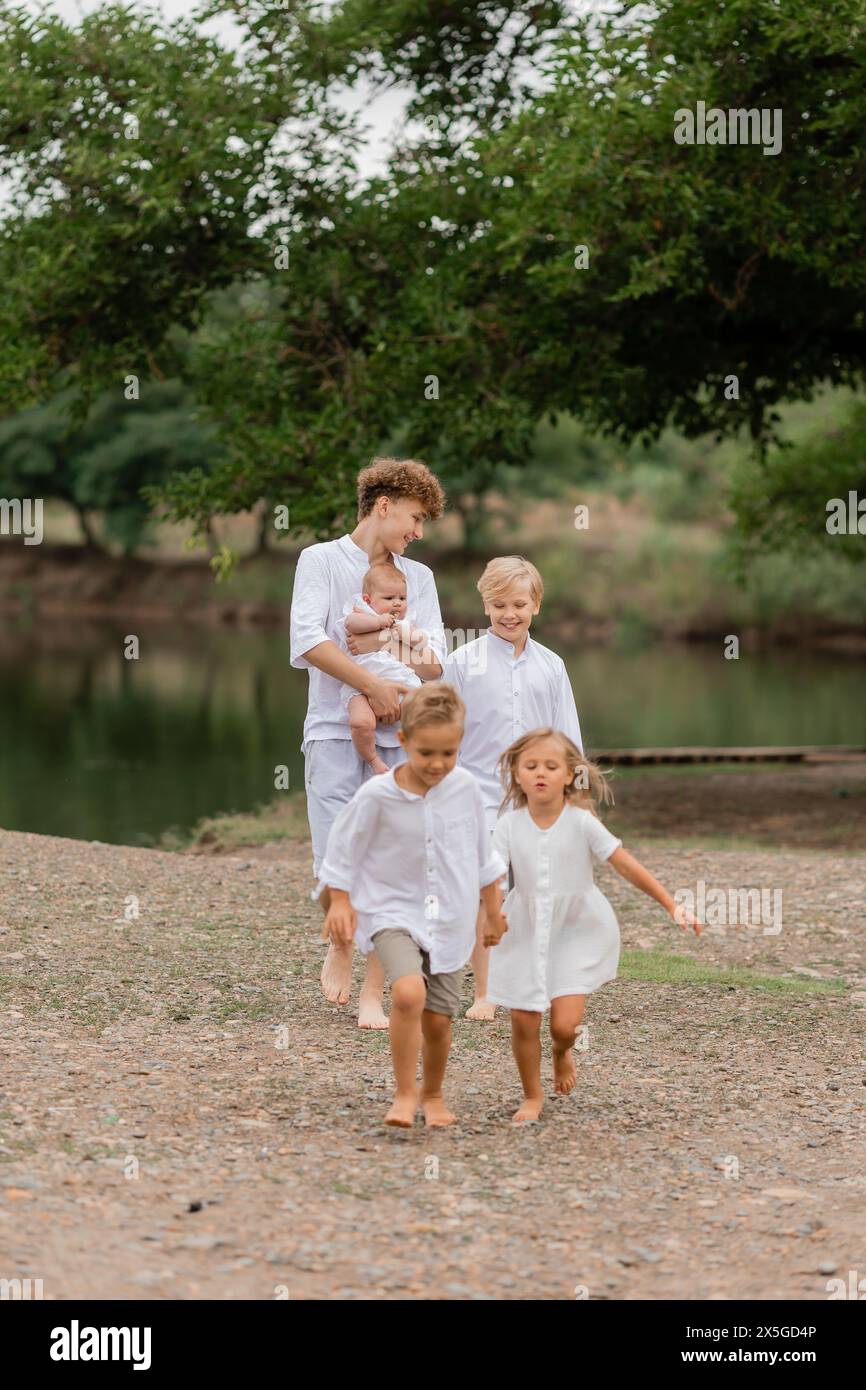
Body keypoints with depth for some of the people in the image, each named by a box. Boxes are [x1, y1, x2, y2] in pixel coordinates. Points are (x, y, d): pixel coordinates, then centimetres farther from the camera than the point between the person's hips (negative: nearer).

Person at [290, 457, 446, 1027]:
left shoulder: (418, 577, 18)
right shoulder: (322, 560, 5)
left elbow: (435, 662, 8)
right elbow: (308, 641, -10)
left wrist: (384, 646, -10)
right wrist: (373, 684, -16)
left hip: (398, 737, 4)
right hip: (335, 730, -3)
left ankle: (373, 995, 3)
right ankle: (341, 945, 20)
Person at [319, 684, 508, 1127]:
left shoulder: (465, 787, -6)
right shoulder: (376, 795, -16)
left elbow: (483, 854, 9)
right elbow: (344, 846, -1)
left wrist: (495, 910, 16)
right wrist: (339, 900, 0)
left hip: (450, 919, 3)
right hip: (393, 911, -3)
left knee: (437, 1019, 5)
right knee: (409, 993, -28)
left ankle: (432, 1094, 32)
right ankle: (403, 1095, -12)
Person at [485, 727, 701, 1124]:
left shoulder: (581, 823, -13)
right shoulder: (509, 826, -9)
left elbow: (627, 866, -14)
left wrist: (673, 906, -18)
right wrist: (488, 916, -38)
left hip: (577, 931, -2)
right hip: (527, 932, 2)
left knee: (564, 1023, -11)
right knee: (523, 1021, 1)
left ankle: (563, 1052, 28)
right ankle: (532, 1096, 25)